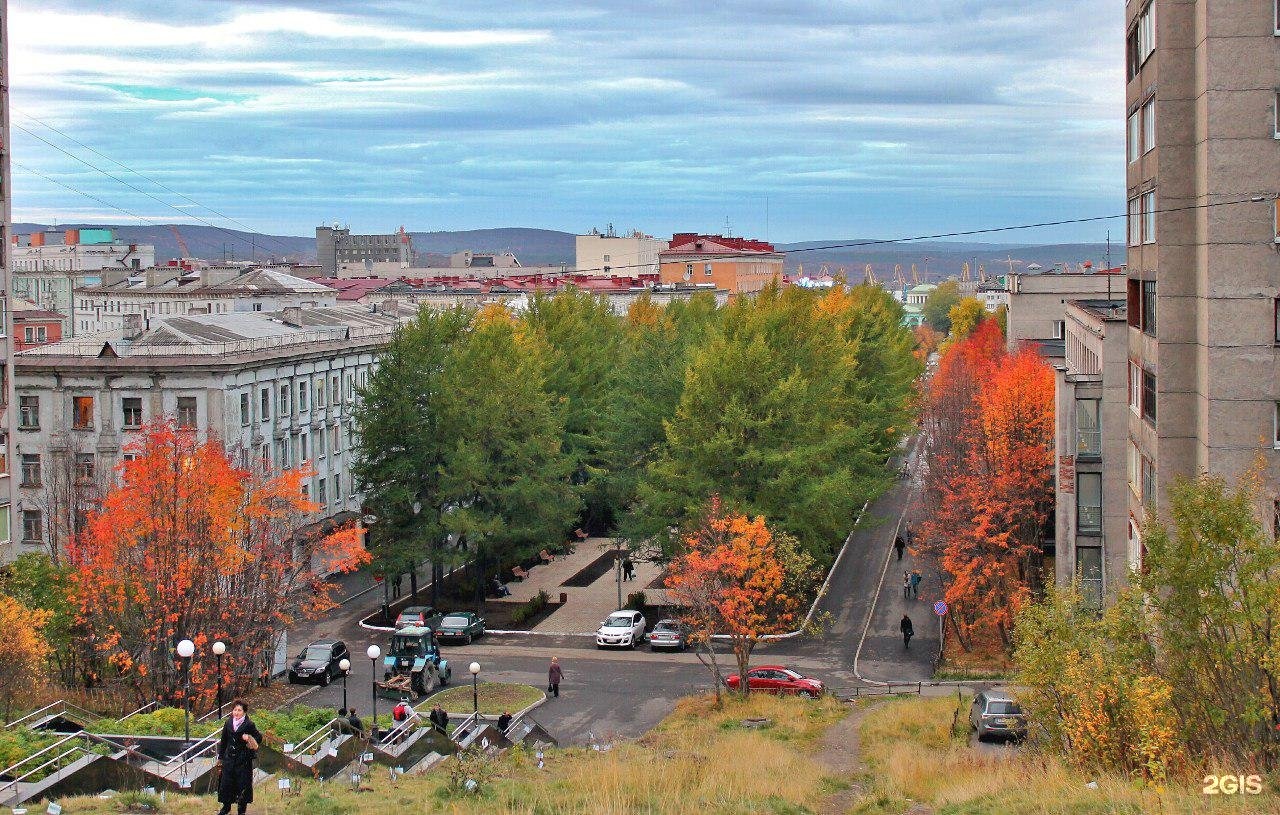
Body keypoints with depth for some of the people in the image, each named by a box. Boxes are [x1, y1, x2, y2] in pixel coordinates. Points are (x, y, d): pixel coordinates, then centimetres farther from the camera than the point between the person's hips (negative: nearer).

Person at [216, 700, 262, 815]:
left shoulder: (249, 725, -6)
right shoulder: (228, 723, 6)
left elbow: (259, 738, -1)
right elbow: (223, 741, 15)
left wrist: (249, 738, -22)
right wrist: (220, 757, 17)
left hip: (244, 759, -4)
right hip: (229, 758, 4)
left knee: (243, 783, 0)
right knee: (226, 782, 6)